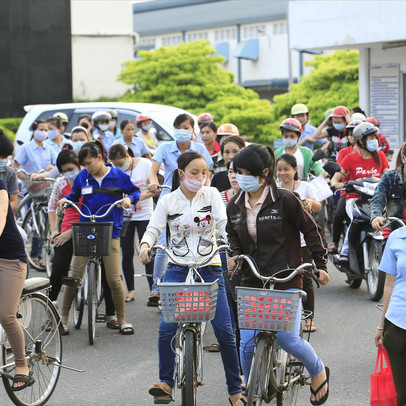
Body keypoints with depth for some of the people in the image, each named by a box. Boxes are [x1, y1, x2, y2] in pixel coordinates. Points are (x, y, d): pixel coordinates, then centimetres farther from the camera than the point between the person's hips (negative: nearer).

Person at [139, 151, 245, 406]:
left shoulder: (212, 195, 4)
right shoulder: (168, 201, 4)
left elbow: (224, 224, -6)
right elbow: (154, 229, 0)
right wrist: (146, 245, -20)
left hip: (210, 270, 0)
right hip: (178, 270, 0)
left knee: (225, 331, -5)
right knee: (167, 328, -15)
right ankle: (167, 382, 2)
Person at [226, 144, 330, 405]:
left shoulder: (286, 200, -10)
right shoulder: (235, 206, 5)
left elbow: (312, 231, 1)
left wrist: (321, 265, 1)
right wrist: (236, 255, 7)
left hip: (286, 280, -4)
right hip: (252, 283, 4)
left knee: (287, 338, -14)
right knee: (247, 343, -4)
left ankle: (318, 371, 18)